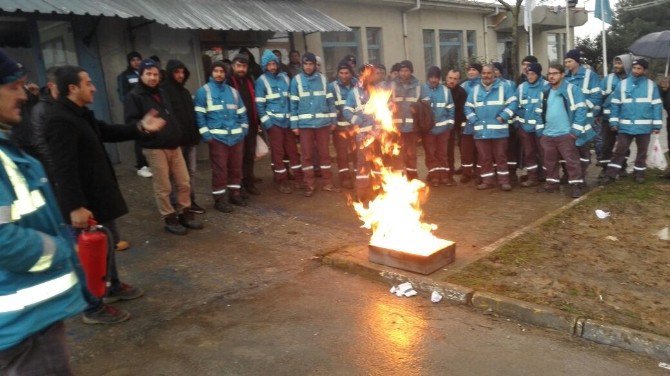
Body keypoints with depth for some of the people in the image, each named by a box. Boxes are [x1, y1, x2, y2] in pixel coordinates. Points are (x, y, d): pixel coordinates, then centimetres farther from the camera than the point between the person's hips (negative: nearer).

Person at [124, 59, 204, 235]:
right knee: (163, 187, 1)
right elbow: (131, 121, -14)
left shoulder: (162, 93, 18)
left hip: (174, 145, 7)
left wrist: (179, 134, 16)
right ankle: (169, 218, 14)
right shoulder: (134, 96, -5)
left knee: (184, 182, 8)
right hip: (155, 148, -7)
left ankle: (185, 213, 23)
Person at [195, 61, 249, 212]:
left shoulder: (233, 91, 15)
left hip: (236, 136, 5)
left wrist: (244, 129, 6)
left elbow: (242, 113, 18)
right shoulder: (203, 91, 1)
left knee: (236, 167, 11)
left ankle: (234, 193, 25)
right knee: (220, 169, -2)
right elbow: (199, 115, -5)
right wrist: (205, 134, -12)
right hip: (217, 137, -5)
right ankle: (220, 198, 6)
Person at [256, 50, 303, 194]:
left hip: (287, 120, 4)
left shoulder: (285, 77, 9)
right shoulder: (262, 80, -3)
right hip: (273, 121, -3)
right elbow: (259, 104, -5)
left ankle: (299, 178, 17)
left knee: (292, 149, 8)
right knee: (277, 151, 3)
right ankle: (281, 181, 12)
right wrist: (266, 122, -12)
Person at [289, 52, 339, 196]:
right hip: (305, 124, -1)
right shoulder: (296, 80, 0)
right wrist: (294, 124, -4)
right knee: (307, 155, 6)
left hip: (323, 122, 1)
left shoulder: (322, 79, 4)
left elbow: (330, 101, 7)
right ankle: (309, 185, 16)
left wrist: (333, 120, 4)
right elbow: (293, 103, -1)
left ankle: (328, 183, 21)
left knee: (324, 153, 10)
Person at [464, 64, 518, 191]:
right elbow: (468, 107, 12)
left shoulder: (504, 87, 3)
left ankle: (504, 181, 9)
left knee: (501, 157, 2)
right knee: (484, 158, 8)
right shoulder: (475, 89, 14)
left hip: (499, 130, -3)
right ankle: (487, 181, 17)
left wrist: (503, 117, -13)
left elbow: (513, 103, -4)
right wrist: (474, 121, -1)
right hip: (481, 130, 4)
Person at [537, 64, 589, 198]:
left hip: (565, 134, -7)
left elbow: (581, 109, -12)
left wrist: (576, 130, -16)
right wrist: (539, 129, 13)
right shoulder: (545, 92, 14)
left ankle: (576, 185, 4)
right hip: (547, 134, 7)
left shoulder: (571, 89, -8)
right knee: (549, 161, 15)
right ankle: (552, 183, 27)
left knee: (572, 161, -2)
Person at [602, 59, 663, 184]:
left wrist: (657, 124, -2)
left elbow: (657, 106, 2)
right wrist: (613, 122, -4)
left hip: (644, 126, 1)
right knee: (619, 150, 1)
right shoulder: (622, 84, 1)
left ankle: (639, 173, 26)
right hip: (625, 125, -1)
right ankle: (611, 174, 4)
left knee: (642, 151, 13)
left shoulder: (651, 85, 1)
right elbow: (615, 105, 3)